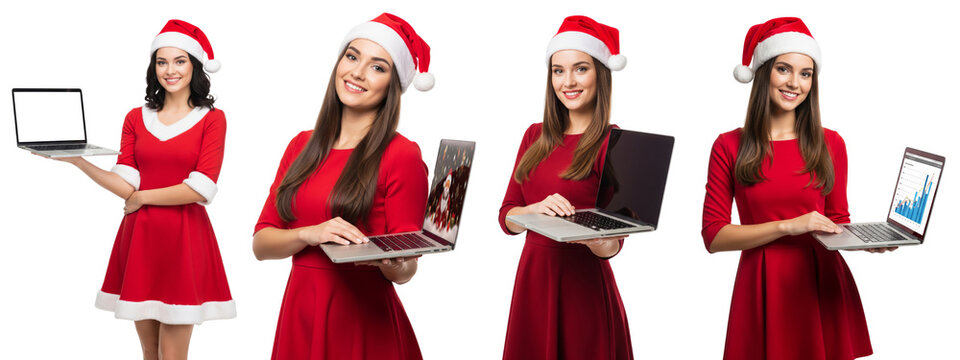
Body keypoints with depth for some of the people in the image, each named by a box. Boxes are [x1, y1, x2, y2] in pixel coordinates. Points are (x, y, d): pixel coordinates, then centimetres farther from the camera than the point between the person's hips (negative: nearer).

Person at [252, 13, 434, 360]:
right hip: (299, 312, 5)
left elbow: (406, 269, -7)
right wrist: (309, 234, -16)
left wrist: (394, 265, -29)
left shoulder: (402, 155, -8)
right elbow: (261, 244, 3)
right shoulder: (302, 146, 7)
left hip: (365, 321, -5)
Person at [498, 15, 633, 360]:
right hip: (531, 278, 5)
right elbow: (506, 217, 6)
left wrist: (599, 242, -33)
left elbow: (614, 239, -10)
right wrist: (537, 210, -15)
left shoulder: (613, 141, -7)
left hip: (583, 282, -5)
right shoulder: (536, 137, 10)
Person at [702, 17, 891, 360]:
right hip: (762, 289, -1)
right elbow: (714, 236, -5)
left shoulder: (830, 144, 6)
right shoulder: (729, 147, 0)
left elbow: (837, 221, 14)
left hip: (823, 285, 2)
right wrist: (787, 226, -15)